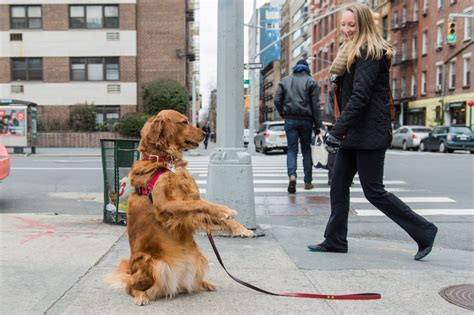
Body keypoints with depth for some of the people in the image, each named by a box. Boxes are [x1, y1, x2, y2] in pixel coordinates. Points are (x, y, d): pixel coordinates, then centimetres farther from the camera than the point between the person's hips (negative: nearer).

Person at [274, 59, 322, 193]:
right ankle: (308, 181, 15)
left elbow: (277, 100, 3)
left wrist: (282, 113, 20)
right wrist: (317, 125, 0)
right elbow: (315, 105, -3)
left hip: (290, 119, 1)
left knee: (291, 149, 3)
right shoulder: (311, 82, 1)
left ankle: (292, 175, -22)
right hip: (306, 120, -1)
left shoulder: (285, 80, 7)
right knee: (306, 150, 10)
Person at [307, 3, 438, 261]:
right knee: (338, 186, 10)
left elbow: (359, 97, -22)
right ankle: (335, 241, 19)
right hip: (354, 134, 10)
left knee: (374, 191, -4)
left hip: (370, 135, -10)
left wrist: (336, 132, -25)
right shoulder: (354, 53, 18)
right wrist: (340, 132, 12)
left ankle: (423, 232, 10)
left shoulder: (370, 53, -12)